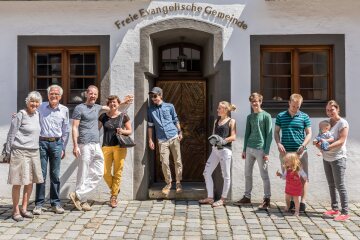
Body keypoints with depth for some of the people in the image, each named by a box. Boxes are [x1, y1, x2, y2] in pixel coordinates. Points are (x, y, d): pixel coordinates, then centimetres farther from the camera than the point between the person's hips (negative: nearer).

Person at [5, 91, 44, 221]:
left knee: (30, 182, 9)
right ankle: (15, 210, 14)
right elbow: (11, 134, -7)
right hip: (20, 152, -6)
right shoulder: (20, 115, -9)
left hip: (34, 152, 6)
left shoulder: (37, 114, 10)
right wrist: (9, 152, -6)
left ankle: (24, 208, 22)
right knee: (18, 182, 1)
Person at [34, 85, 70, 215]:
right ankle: (39, 204, 10)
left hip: (56, 143, 1)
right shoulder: (40, 107, 4)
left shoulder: (64, 110, 7)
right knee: (41, 173, 0)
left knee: (55, 174, 5)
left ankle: (56, 203, 14)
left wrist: (63, 148, 10)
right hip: (42, 142, -1)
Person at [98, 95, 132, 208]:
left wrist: (123, 131, -11)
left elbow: (130, 131, 9)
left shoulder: (123, 116, 4)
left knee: (117, 172, 1)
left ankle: (114, 196, 16)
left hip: (119, 147, -1)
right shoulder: (103, 116, 8)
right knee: (105, 173, -2)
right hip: (106, 147, 2)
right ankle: (114, 188, 27)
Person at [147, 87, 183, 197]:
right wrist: (150, 140, 7)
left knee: (178, 161, 3)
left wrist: (180, 132, 4)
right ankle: (168, 183, 14)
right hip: (162, 140, 0)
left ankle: (178, 182, 18)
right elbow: (150, 125, 10)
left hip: (174, 137, 0)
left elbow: (176, 120, 11)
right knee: (164, 162, -4)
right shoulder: (150, 110, 8)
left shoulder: (169, 106, 6)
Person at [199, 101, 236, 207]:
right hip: (215, 149, 7)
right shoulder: (216, 121, 15)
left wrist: (222, 140, -20)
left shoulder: (231, 121, -2)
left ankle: (223, 199, 14)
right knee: (207, 172, 6)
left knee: (226, 175, 1)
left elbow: (233, 137, -8)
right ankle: (210, 198, 17)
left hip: (225, 150, -7)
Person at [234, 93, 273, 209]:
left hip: (261, 149, -6)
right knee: (247, 174, 11)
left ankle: (267, 199, 11)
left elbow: (269, 135, -6)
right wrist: (244, 150, 10)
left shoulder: (266, 116, -3)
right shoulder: (249, 117, 12)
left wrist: (267, 152, -12)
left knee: (264, 175, 2)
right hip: (249, 148, 6)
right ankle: (247, 197, 22)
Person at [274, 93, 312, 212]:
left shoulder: (304, 117, 2)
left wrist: (303, 145, -13)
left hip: (300, 152, -1)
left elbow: (309, 133, 3)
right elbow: (276, 132, 9)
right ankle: (291, 200, 21)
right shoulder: (280, 116, 5)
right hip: (285, 151, 2)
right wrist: (278, 144, -7)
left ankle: (303, 201, 5)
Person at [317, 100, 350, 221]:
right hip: (326, 158, 7)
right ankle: (335, 208, 26)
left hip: (338, 158, -7)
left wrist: (328, 146, -29)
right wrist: (318, 142, -10)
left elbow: (341, 140, -18)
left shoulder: (342, 123, -10)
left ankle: (345, 212, 4)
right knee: (331, 185, 14)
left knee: (340, 185, -4)